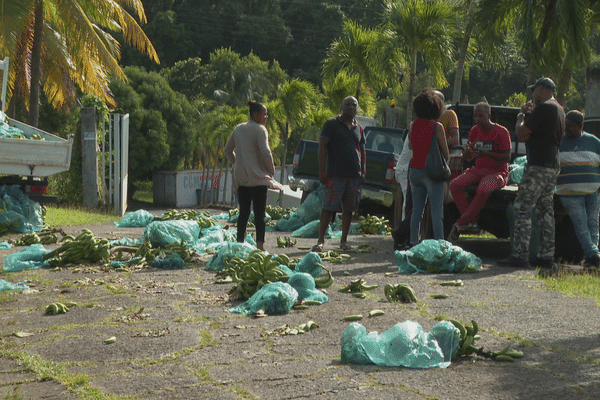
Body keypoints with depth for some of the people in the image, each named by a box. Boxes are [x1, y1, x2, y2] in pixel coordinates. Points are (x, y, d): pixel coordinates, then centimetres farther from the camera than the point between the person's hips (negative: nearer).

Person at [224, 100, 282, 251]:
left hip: (241, 177, 6)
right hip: (258, 177, -6)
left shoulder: (238, 129, 12)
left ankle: (239, 243, 12)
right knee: (259, 213, -5)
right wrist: (271, 169, -6)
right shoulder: (259, 130, -8)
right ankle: (260, 244, -15)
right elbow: (265, 152, -18)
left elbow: (227, 151, 19)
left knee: (244, 212, 12)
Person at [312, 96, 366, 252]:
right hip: (335, 174, -5)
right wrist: (322, 170, -12)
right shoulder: (331, 124, 0)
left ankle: (344, 240, 15)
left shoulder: (358, 128, 16)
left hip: (354, 175, 5)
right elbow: (322, 147, -5)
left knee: (348, 209, 6)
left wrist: (363, 171, 10)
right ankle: (321, 240, -1)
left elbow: (362, 151, 21)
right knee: (328, 208, -6)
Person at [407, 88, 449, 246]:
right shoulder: (437, 126, -11)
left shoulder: (413, 125, 4)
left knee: (416, 210, 10)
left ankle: (414, 243, 12)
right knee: (436, 212, -3)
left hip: (414, 171, 5)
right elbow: (445, 153, -5)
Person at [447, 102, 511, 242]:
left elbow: (507, 157, -15)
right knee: (455, 185, -20)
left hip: (497, 172, -6)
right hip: (478, 170, 6)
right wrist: (467, 152, -14)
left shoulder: (501, 132, -8)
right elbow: (468, 158, 12)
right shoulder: (474, 131, 9)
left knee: (483, 191, -37)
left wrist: (486, 153, -28)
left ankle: (459, 224, -22)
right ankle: (471, 220, -17)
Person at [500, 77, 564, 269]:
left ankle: (520, 255, -12)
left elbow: (521, 133, -14)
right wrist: (527, 115, 12)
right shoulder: (559, 109, 18)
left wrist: (521, 117, 4)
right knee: (546, 210, 11)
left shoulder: (544, 108, -13)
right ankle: (546, 256, 11)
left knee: (522, 208, -9)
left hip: (539, 165, -10)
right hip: (553, 164, 10)